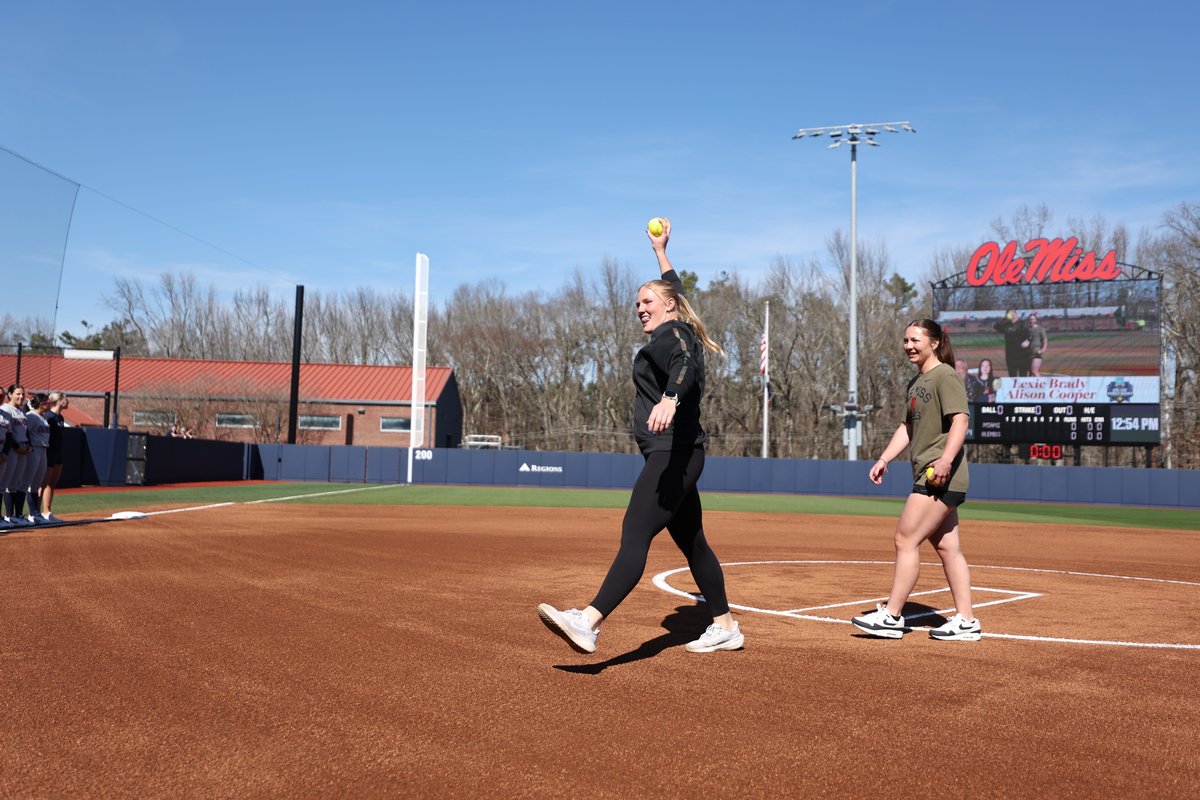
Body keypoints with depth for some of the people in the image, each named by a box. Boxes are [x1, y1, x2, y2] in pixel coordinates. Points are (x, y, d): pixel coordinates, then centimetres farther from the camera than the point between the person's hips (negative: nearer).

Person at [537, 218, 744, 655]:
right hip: (675, 454, 11)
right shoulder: (675, 332, 21)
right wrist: (660, 251, 51)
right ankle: (725, 627, 26)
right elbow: (673, 289, 42)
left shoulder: (672, 333, -7)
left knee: (635, 533, -23)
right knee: (691, 541, 16)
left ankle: (589, 623, -35)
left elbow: (684, 366, -30)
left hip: (673, 452, -11)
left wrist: (669, 398, -50)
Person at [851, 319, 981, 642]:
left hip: (941, 477, -10)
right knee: (946, 546, 9)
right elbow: (908, 427, 24)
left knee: (905, 538, -10)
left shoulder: (945, 376, -9)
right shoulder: (916, 382, 20)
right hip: (928, 478, 10)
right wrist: (884, 459, 15)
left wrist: (945, 460, -32)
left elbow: (960, 421, -20)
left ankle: (891, 616, -5)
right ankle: (966, 621, 13)